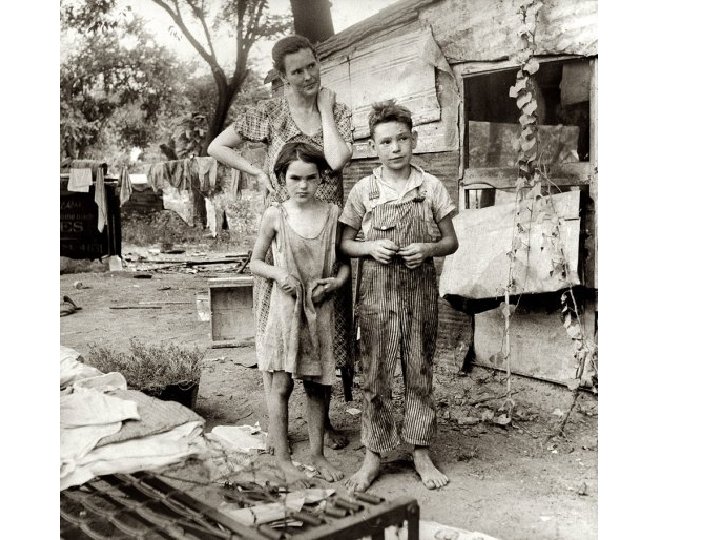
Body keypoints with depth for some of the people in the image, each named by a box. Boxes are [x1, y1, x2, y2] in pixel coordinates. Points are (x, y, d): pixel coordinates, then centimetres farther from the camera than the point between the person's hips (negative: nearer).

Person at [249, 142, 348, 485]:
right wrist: (278, 273, -13)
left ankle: (317, 454, 24)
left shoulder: (332, 214, 1)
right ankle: (282, 459, 14)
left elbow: (344, 260, 9)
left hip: (321, 309, 2)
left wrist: (337, 280, -11)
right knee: (281, 385, 1)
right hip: (286, 306, -2)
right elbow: (255, 263, 5)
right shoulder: (275, 216, -2)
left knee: (317, 385, 10)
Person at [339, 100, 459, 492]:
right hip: (376, 292, 0)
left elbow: (451, 242, 7)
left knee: (420, 375, 9)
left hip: (420, 292, 1)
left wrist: (427, 248, -13)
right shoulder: (363, 190, 1)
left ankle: (421, 453, 24)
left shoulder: (431, 188, 2)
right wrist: (370, 247, -12)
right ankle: (373, 456, 18)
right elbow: (344, 243, 7)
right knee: (375, 377, 5)